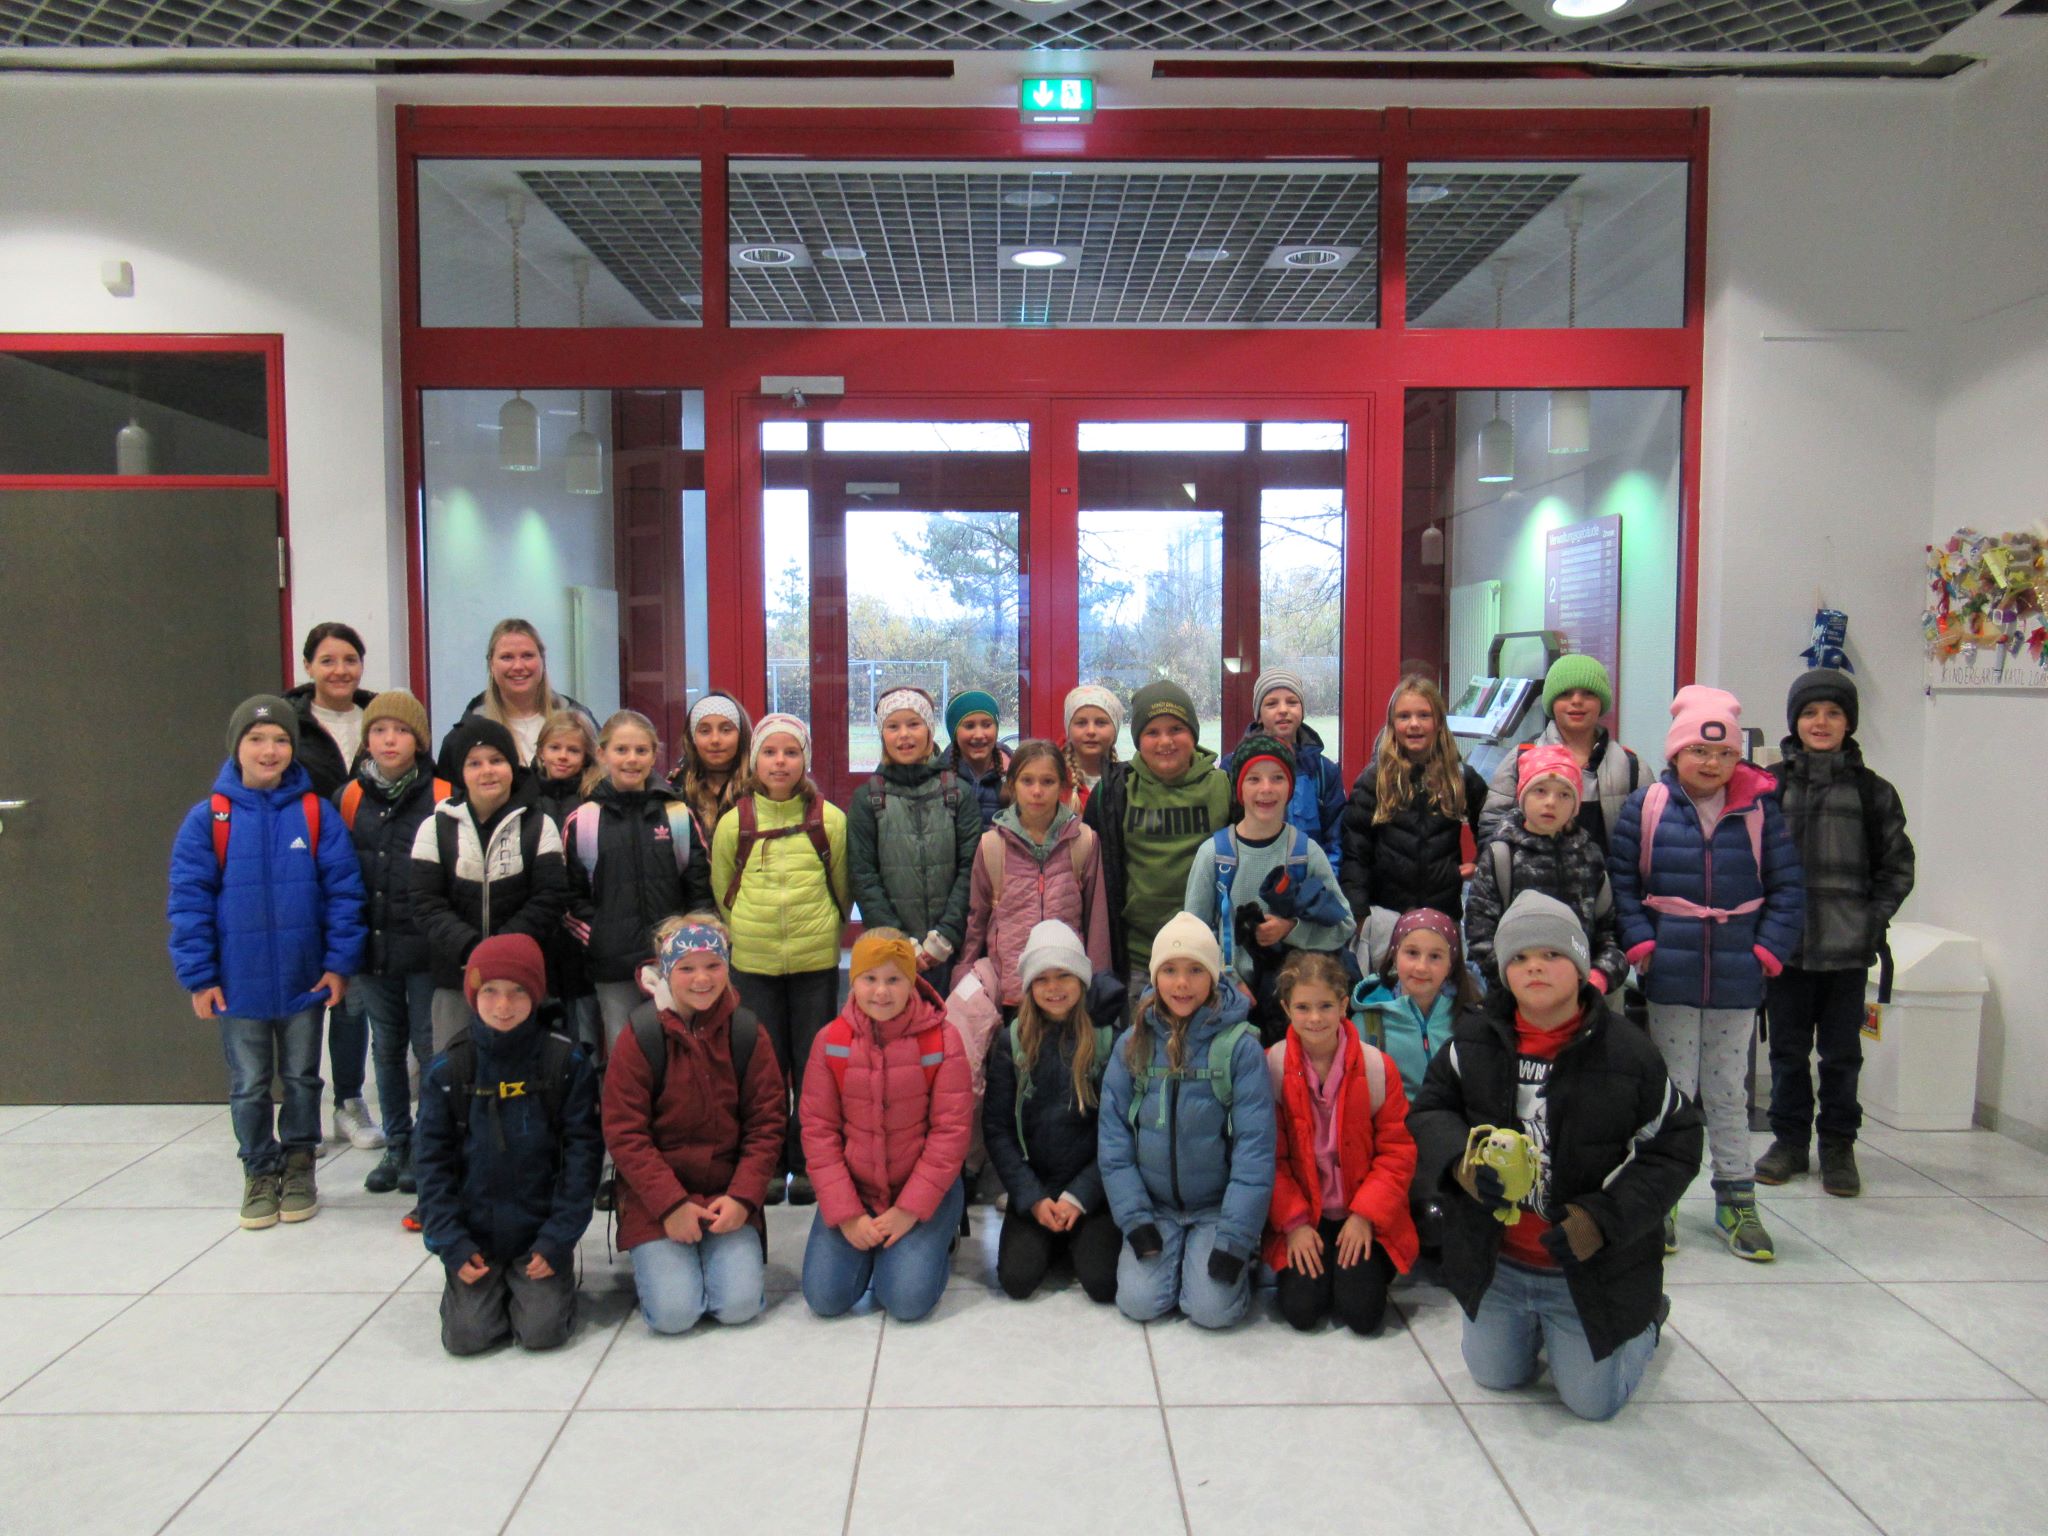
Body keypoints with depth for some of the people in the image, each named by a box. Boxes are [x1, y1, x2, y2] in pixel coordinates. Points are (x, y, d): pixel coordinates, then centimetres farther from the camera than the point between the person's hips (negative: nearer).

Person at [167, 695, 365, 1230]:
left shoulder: (316, 815, -7)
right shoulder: (208, 819, -7)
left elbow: (344, 891, -6)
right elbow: (188, 901, -6)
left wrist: (339, 963, -10)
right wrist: (198, 976, -8)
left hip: (304, 981, 0)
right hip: (238, 984, 0)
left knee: (302, 1079, 15)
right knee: (248, 1086, 14)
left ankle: (299, 1167, 31)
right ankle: (260, 1172, 30)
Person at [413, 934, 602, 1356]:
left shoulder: (567, 1063, -6)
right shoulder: (447, 1070, -3)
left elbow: (583, 1152, -5)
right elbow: (431, 1162, 1)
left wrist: (558, 1239, -9)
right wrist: (452, 1245, -7)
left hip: (540, 1232, -1)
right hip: (474, 1235, 1)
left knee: (542, 1331, -12)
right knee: (466, 1335, -10)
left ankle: (554, 1277, 19)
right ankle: (488, 1284, 21)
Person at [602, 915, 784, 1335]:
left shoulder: (746, 1033, 0)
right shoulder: (640, 1037, -7)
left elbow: (766, 1124, 1)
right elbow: (625, 1134, -9)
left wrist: (742, 1197, -11)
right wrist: (671, 1204, -16)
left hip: (728, 1197, 2)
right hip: (656, 1200, -2)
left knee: (739, 1304, -15)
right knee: (674, 1312, -16)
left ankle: (720, 1254, 17)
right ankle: (656, 1264, 17)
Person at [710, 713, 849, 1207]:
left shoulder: (830, 820, -1)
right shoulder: (733, 822, 0)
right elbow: (721, 892, 11)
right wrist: (746, 934, 11)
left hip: (817, 960, 0)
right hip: (753, 961, 1)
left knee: (814, 1065, 5)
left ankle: (808, 1164, 16)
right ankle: (769, 1165, 18)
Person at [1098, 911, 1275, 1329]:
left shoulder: (1240, 1045, -12)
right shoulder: (1133, 1044, -3)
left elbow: (1255, 1145, -13)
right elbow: (1112, 1136, -1)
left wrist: (1234, 1238, -17)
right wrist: (1134, 1218, -10)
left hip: (1217, 1205, -2)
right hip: (1154, 1206, 3)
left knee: (1213, 1308, -17)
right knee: (1138, 1301, -13)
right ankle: (1173, 1252, 18)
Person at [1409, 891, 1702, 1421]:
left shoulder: (1627, 1053, -18)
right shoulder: (1475, 1039, -10)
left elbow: (1674, 1148, -11)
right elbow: (1430, 1109, -1)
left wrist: (1604, 1219, -22)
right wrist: (1460, 1161, -24)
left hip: (1591, 1272, -3)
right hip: (1495, 1262, 3)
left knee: (1593, 1399, 8)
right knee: (1495, 1375, 18)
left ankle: (1645, 1318, 37)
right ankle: (1537, 1322, 48)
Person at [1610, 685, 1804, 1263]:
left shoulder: (1760, 810, 1)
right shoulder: (1646, 807, -3)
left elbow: (1787, 889, 5)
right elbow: (1620, 881, -2)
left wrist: (1768, 950, -4)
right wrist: (1641, 944, -9)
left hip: (1736, 981, 2)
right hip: (1670, 978, -1)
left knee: (1729, 1091, 14)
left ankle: (1737, 1201, 26)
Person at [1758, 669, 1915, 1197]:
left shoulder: (1872, 791, 3)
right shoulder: (1770, 784, 1)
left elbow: (1897, 866, 8)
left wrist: (1875, 920, -2)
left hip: (1846, 948, 0)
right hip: (1783, 943, 0)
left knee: (1841, 1052, 9)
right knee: (1788, 1049, 10)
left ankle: (1838, 1145, 23)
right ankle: (1790, 1139, 24)